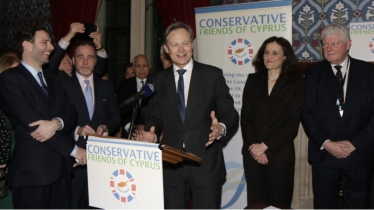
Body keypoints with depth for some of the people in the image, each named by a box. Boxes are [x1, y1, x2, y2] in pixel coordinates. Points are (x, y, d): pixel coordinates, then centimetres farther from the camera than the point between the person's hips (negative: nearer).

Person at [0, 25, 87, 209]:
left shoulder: (52, 79, 17)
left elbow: (71, 113, 7)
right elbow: (31, 123, -16)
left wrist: (56, 123, -18)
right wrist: (73, 149, -12)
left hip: (60, 166, 7)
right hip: (31, 170, -6)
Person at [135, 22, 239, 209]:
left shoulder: (212, 75, -1)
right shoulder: (159, 79, 8)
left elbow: (230, 114, -2)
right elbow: (155, 117, 12)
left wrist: (221, 128, -24)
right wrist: (151, 133, -9)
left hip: (205, 165, -2)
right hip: (171, 166, 3)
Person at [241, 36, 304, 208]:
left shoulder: (296, 83, 0)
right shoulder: (253, 80, 8)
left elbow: (292, 123, -6)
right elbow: (245, 117, 4)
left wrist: (265, 146, -11)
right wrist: (253, 146, -8)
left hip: (280, 155, -2)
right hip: (252, 153, 3)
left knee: (278, 204, 5)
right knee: (255, 203, 8)